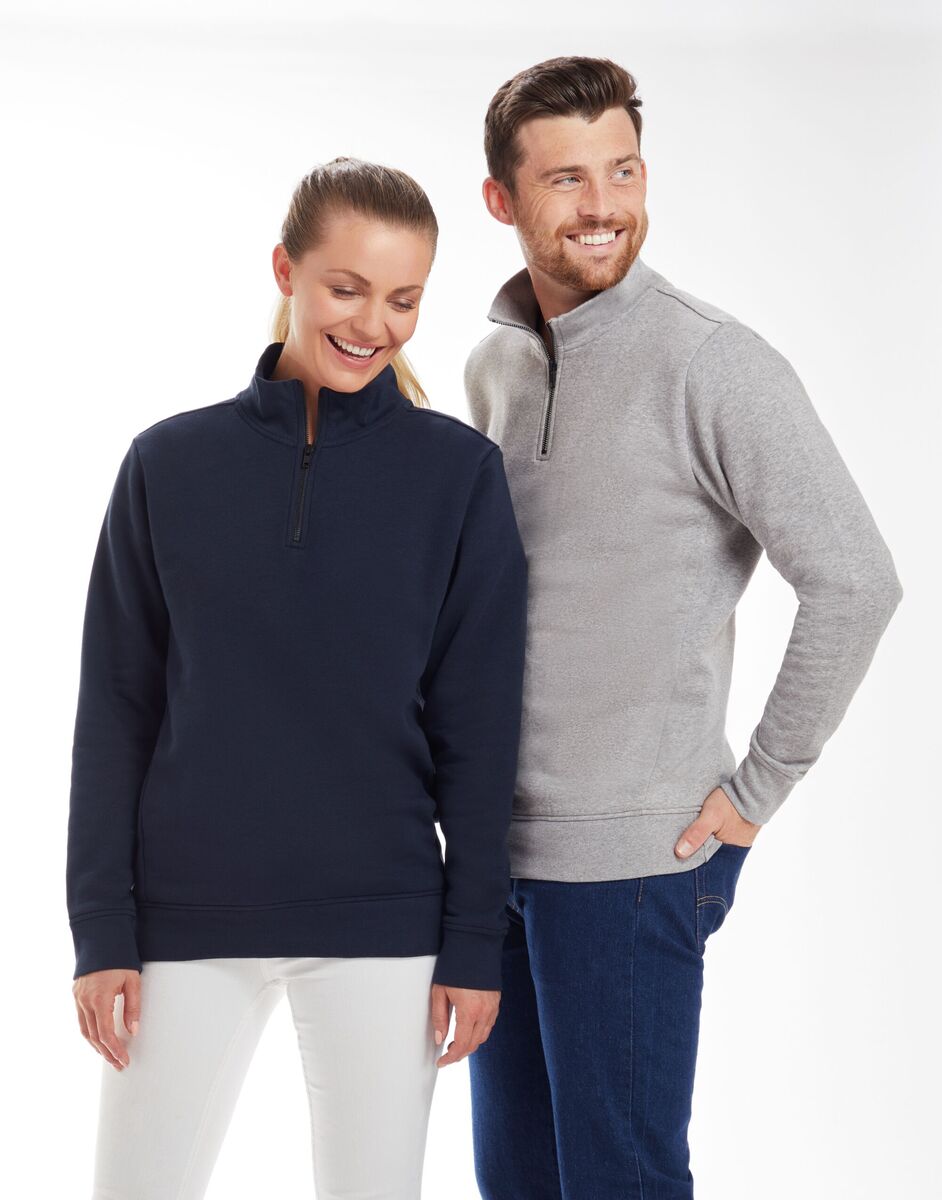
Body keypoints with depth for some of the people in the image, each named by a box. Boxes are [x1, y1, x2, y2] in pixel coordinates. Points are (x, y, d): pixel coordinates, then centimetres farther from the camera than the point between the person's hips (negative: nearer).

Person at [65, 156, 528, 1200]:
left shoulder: (458, 470, 0)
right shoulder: (171, 463, 2)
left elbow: (477, 724, 0)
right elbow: (116, 710, 4)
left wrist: (474, 942, -2)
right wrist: (101, 927, -1)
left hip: (382, 920, -1)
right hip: (186, 917, 1)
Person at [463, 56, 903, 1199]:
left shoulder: (711, 364, -14)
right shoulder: (493, 365, 9)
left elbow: (855, 580, -18)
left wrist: (756, 787, -13)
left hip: (629, 857, -7)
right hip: (492, 845, 7)